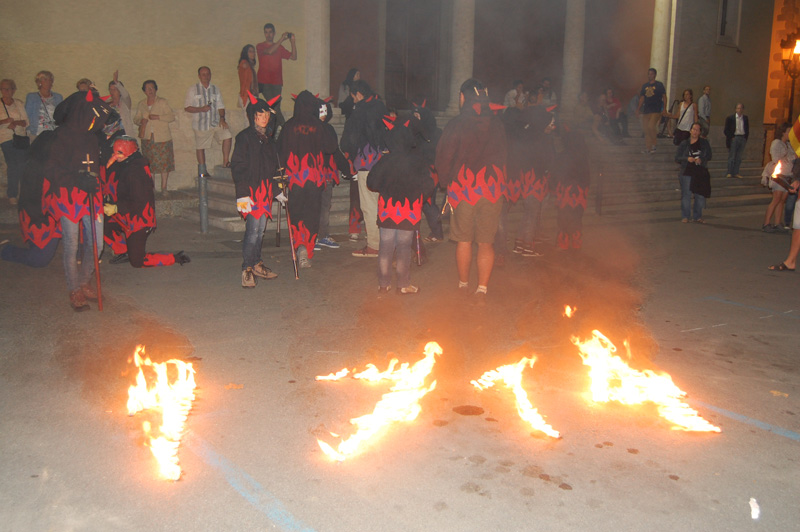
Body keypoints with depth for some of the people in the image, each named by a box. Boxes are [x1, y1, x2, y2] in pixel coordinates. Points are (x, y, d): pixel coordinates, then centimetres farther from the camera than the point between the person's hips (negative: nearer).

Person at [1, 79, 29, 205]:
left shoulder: (19, 103, 8)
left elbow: (26, 122, 4)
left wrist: (16, 122, -16)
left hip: (22, 137, 3)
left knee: (23, 164, -2)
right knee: (12, 166, -8)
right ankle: (12, 195, 2)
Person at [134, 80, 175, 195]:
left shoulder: (163, 102, 4)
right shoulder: (141, 104, 15)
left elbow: (172, 117, -3)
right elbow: (136, 119, 20)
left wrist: (158, 117, -15)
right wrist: (140, 121, -4)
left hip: (162, 138, -3)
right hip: (147, 138, 3)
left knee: (164, 163, -6)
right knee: (149, 163, 2)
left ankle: (164, 187, 1)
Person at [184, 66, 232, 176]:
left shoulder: (215, 89, 11)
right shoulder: (193, 90, 2)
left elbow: (220, 106, 10)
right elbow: (187, 107, -2)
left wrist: (222, 118, -7)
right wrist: (201, 109, -16)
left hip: (215, 122, 2)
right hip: (201, 124, -2)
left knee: (227, 135, -21)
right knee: (200, 147, 4)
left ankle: (225, 161, -13)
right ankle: (202, 171, 18)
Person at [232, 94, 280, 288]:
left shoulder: (268, 138, 16)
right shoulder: (245, 136, -6)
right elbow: (237, 166, -10)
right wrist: (242, 194, -16)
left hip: (265, 189, 7)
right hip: (251, 188, -7)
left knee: (260, 228, 9)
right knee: (253, 228, -11)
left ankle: (256, 264, 18)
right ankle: (247, 270, -6)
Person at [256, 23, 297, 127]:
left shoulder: (279, 47, 16)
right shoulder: (260, 46, 4)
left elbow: (293, 57, 9)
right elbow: (269, 51, -17)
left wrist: (292, 42, -2)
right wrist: (281, 40, -15)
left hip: (277, 83, 4)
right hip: (264, 82, -4)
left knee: (276, 108, 0)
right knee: (275, 108, -15)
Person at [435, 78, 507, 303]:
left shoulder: (456, 125, -8)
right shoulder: (497, 124, 2)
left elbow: (443, 158, -2)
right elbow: (502, 156, 10)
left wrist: (445, 183, 12)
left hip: (463, 188, -2)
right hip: (492, 189, 2)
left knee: (464, 240, 11)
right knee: (486, 243, 7)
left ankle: (463, 285, 22)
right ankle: (482, 289, 7)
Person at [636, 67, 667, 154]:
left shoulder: (659, 85, 2)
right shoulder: (645, 86, 16)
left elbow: (664, 97, 2)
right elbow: (642, 98, 19)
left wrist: (664, 108, -7)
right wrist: (638, 109, 12)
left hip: (656, 110, -6)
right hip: (646, 110, 6)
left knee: (651, 126, -20)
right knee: (646, 129, 3)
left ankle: (653, 145, -8)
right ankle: (647, 147, 9)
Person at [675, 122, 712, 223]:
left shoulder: (704, 143, 7)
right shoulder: (684, 144, 3)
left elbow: (709, 156, 8)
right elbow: (677, 158, 2)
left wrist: (701, 159, -12)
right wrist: (687, 159, -15)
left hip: (700, 173, 2)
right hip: (687, 173, -1)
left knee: (700, 195, 2)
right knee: (686, 195, -3)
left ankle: (697, 216, 16)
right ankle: (686, 216, 8)